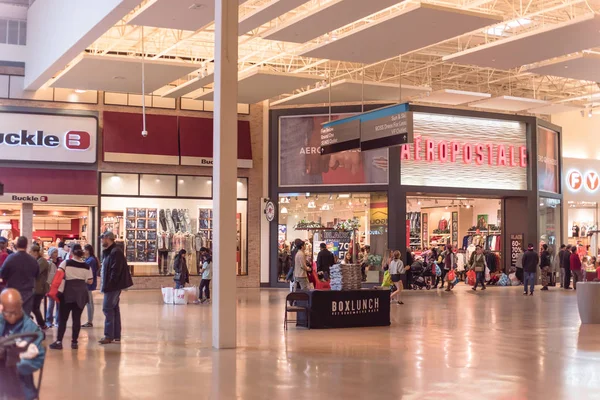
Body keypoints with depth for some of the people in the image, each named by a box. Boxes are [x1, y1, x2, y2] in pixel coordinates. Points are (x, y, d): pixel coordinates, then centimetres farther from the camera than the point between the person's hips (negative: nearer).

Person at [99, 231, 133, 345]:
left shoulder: (115, 252, -16)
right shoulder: (109, 252, 17)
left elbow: (116, 270, -22)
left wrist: (109, 284, -22)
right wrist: (104, 282, 12)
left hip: (113, 286, -10)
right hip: (111, 286, 10)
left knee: (107, 308, -10)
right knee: (114, 309, 12)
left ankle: (109, 336, -9)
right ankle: (116, 335, 18)